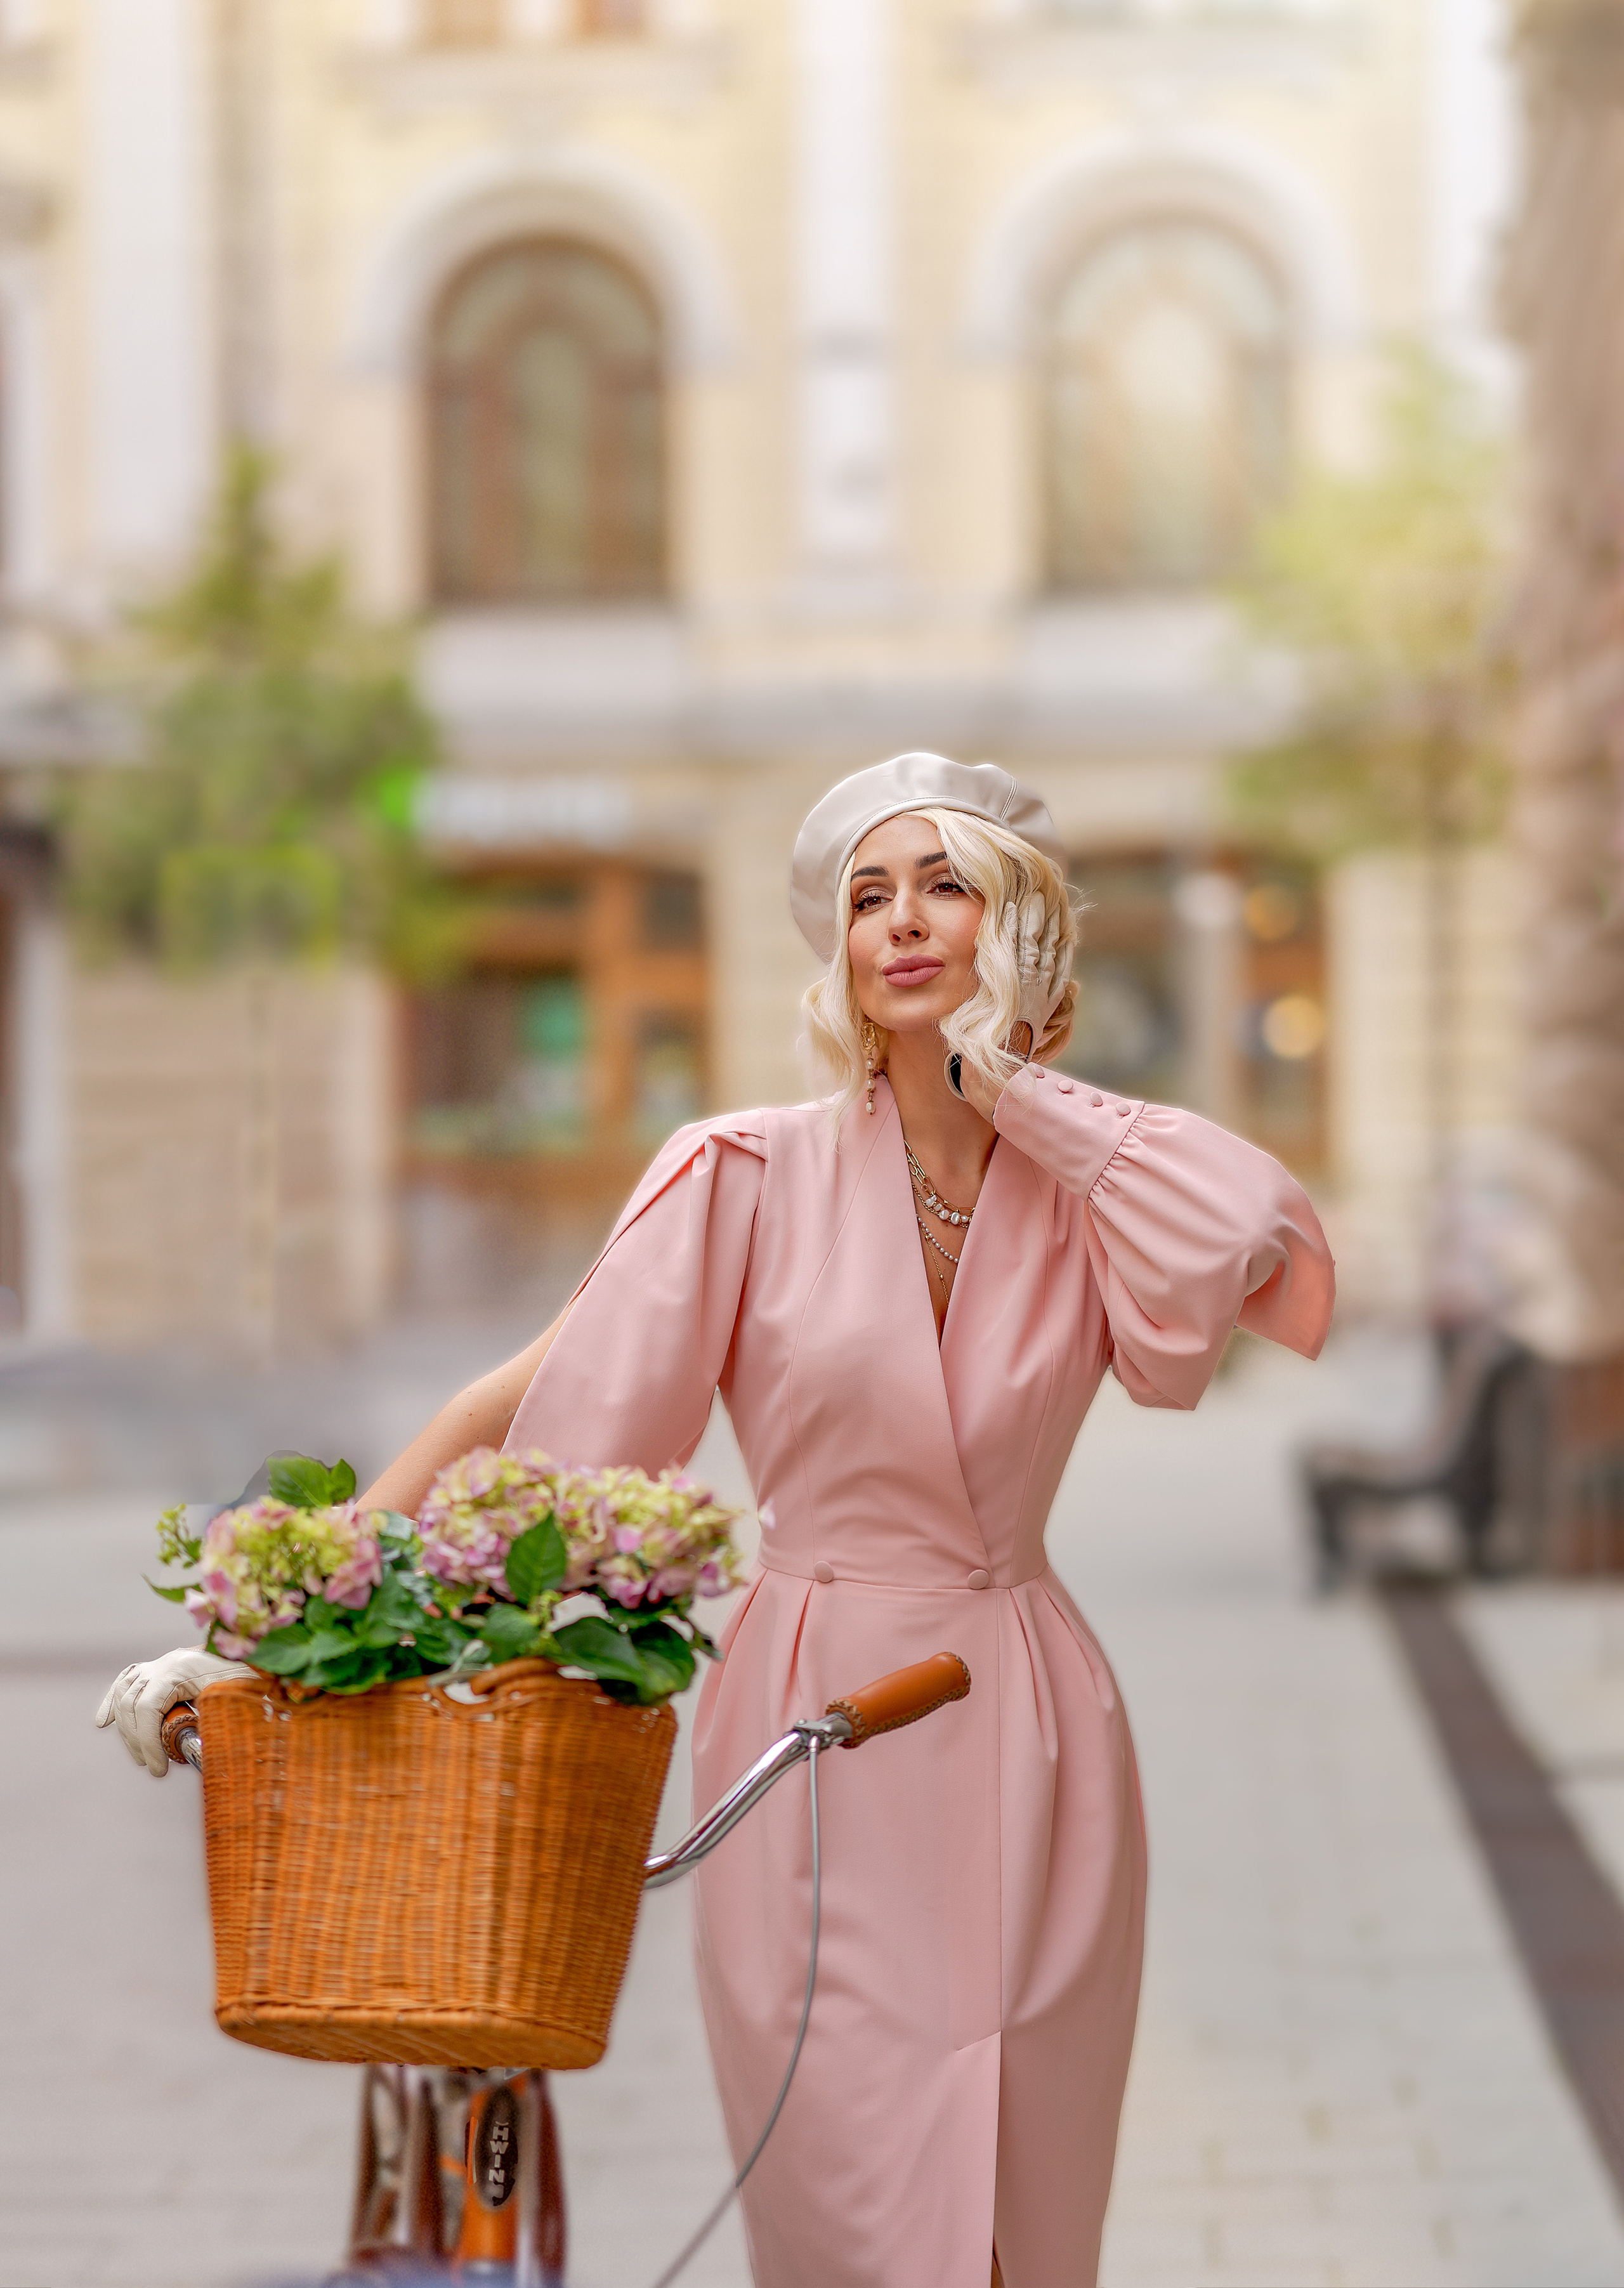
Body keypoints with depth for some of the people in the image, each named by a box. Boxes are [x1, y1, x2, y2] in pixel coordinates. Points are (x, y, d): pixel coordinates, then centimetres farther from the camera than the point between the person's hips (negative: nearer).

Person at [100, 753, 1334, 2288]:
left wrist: (1022, 1088, -10)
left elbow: (1269, 1245, -17)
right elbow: (533, 1409, -7)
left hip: (1025, 1743, 3)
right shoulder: (753, 1179, -4)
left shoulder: (1083, 1192, 5)